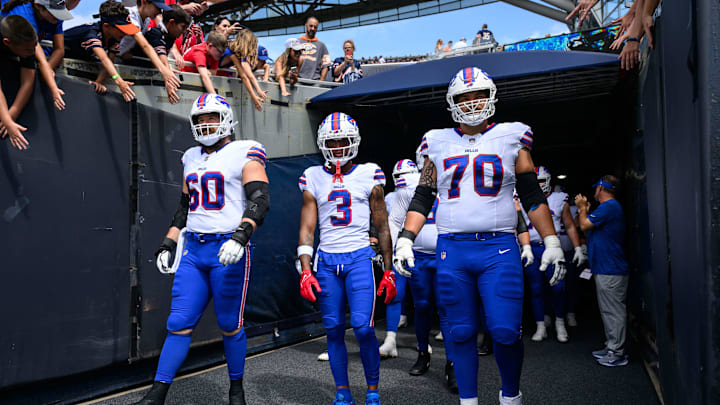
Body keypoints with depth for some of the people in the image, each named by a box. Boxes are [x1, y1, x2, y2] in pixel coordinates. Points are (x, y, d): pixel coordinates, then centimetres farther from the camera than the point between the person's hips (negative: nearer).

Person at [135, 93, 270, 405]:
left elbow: (260, 200, -14)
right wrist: (167, 245, 17)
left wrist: (240, 238, -27)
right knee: (179, 323, 4)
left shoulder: (244, 153, -3)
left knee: (230, 324, 5)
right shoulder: (192, 158, 17)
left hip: (228, 250, -5)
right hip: (193, 250, 6)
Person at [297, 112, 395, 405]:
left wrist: (389, 271, 5)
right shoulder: (313, 178, 8)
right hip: (326, 261, 2)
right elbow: (307, 229, 6)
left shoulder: (369, 175, 3)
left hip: (359, 257, -2)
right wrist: (305, 271, -4)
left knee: (363, 327, -10)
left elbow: (382, 228, 7)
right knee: (333, 330, 6)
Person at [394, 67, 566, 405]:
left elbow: (532, 196, 9)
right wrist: (405, 239, 1)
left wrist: (551, 242, 4)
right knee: (462, 332, 7)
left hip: (499, 248, -1)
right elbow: (422, 198, 11)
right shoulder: (439, 144, 11)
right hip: (452, 250, 2)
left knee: (505, 331, -6)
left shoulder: (510, 138, 8)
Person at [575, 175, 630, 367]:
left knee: (613, 311, -5)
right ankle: (611, 347, 25)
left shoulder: (608, 207, -16)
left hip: (610, 271, -11)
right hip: (606, 268, 11)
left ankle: (617, 353, 1)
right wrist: (585, 209, 17)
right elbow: (589, 228, 21)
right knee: (609, 310, 16)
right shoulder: (610, 207, 19)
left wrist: (582, 208, 2)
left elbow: (584, 225, -14)